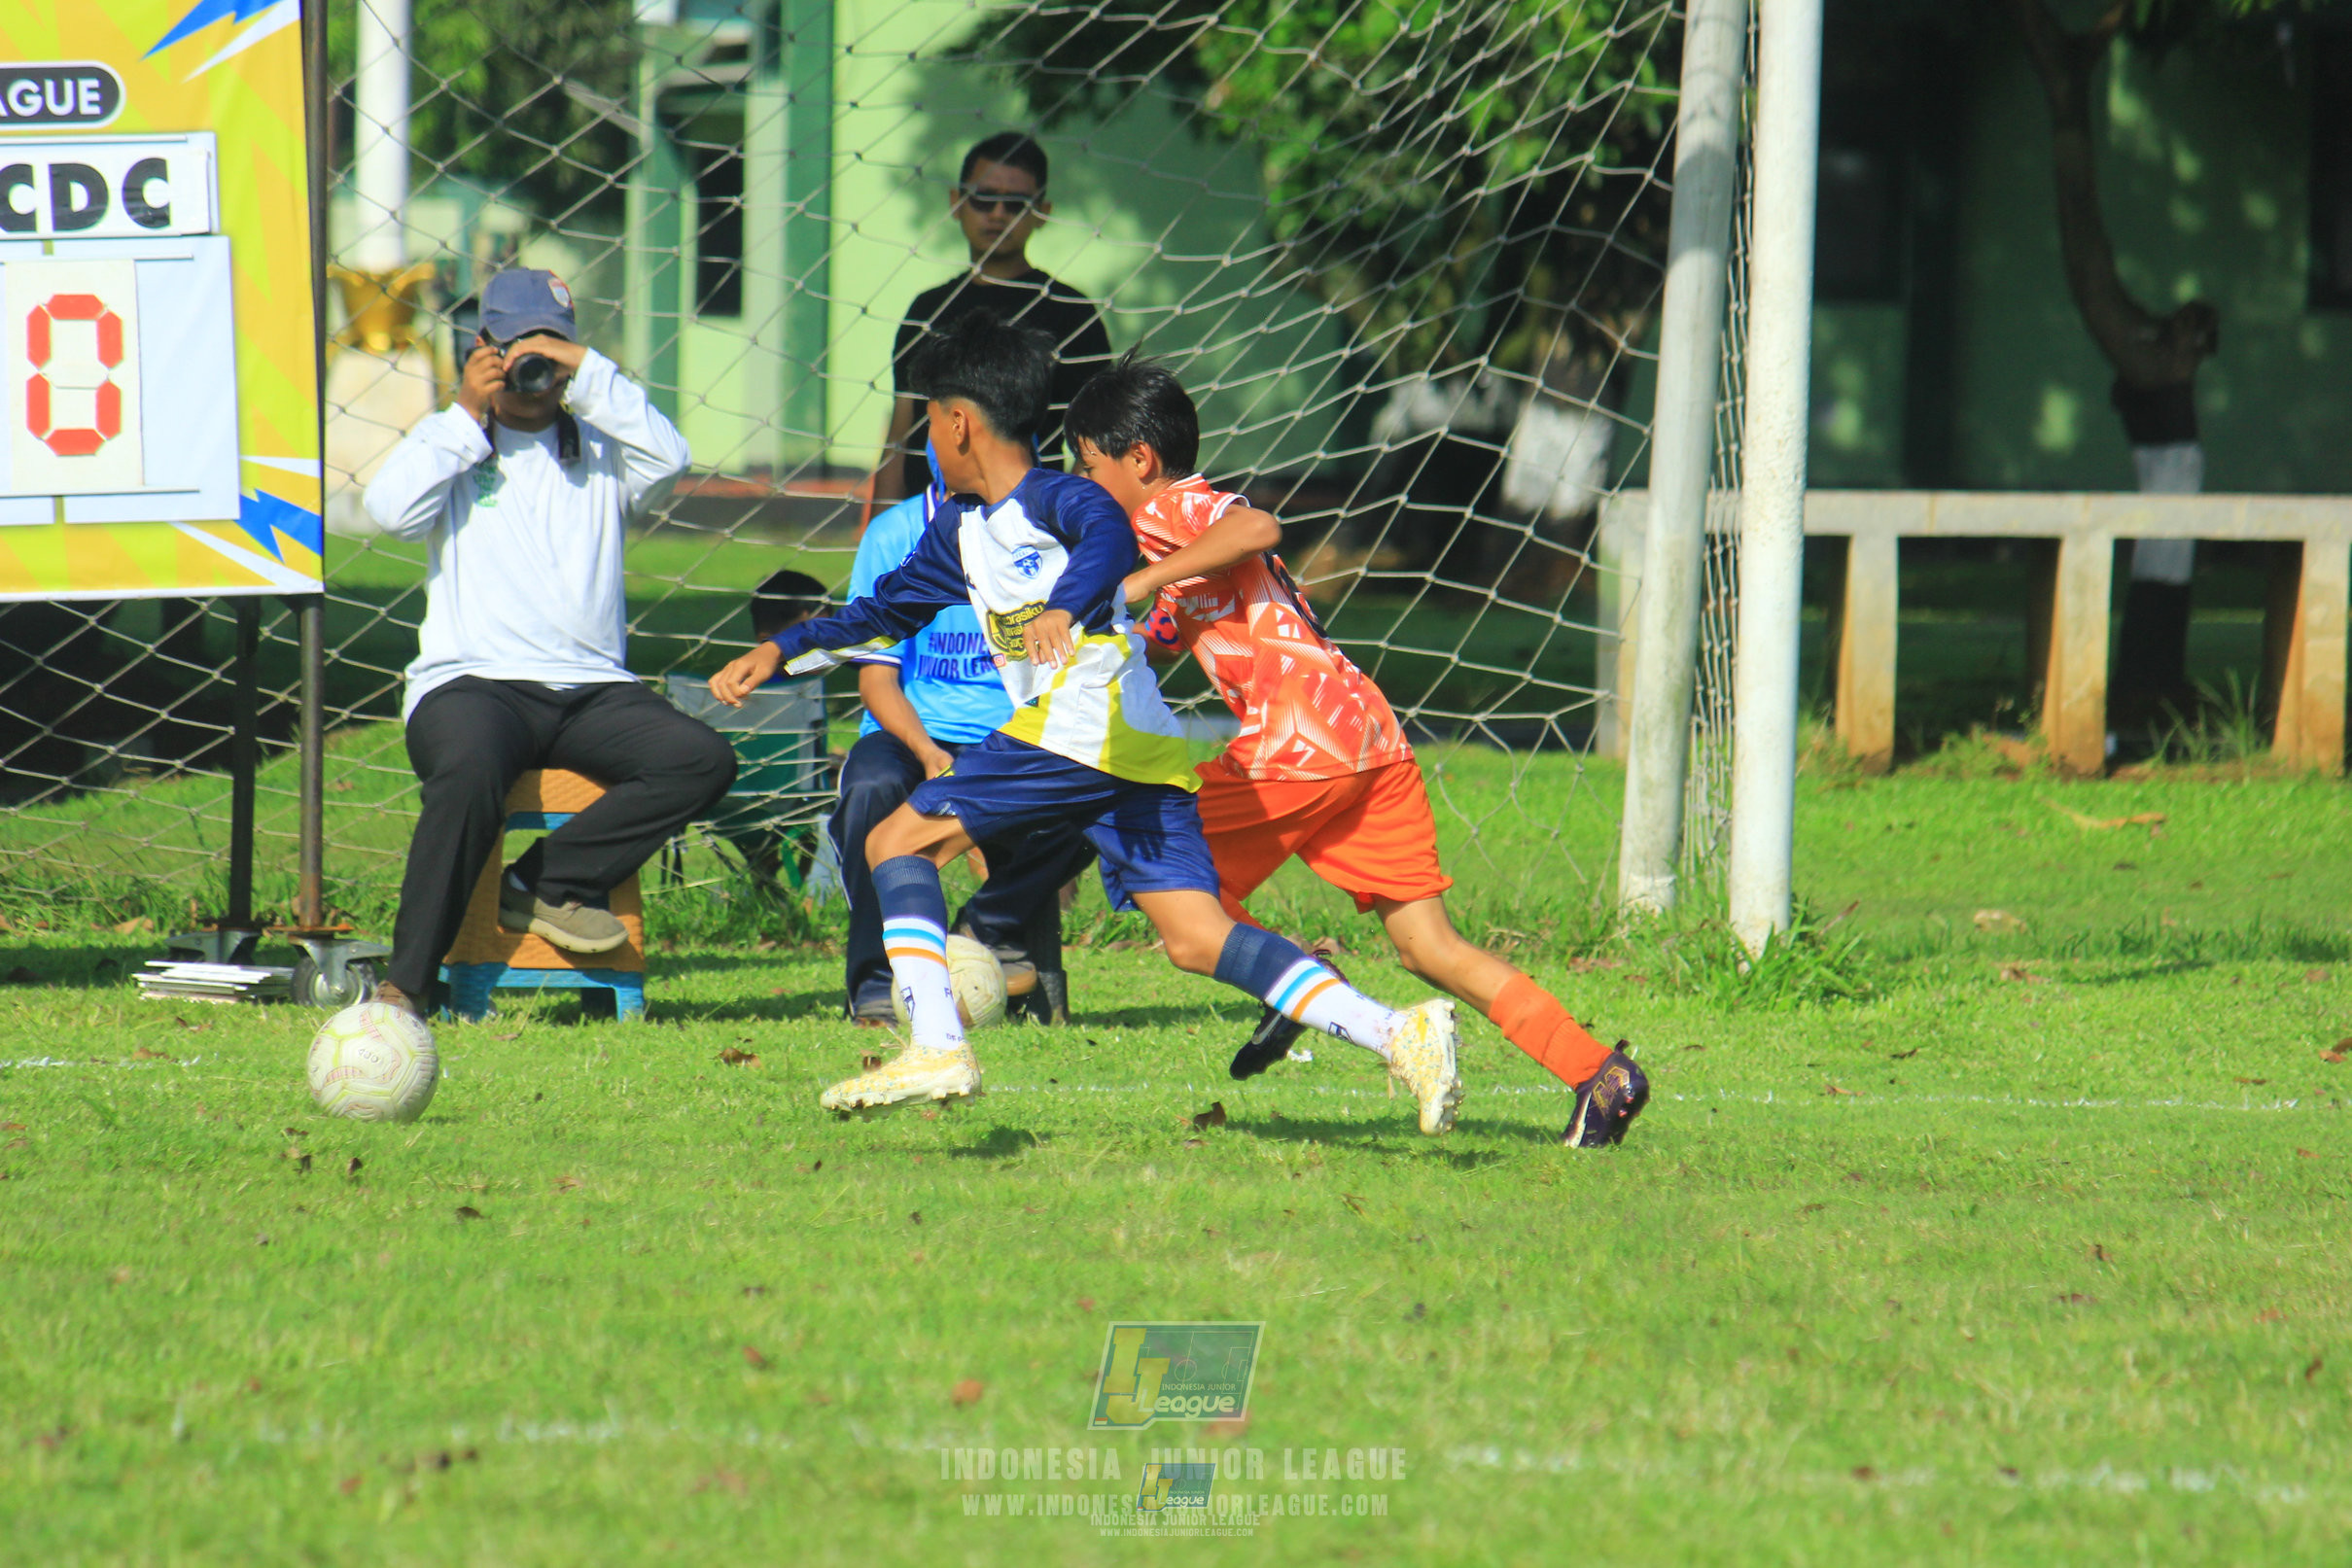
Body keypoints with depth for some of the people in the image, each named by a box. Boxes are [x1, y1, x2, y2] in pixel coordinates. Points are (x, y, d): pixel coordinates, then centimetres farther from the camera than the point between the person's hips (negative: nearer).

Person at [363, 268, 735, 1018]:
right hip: (472, 680, -3)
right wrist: (466, 415, -2)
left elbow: (668, 460, -2)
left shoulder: (599, 449, 19)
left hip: (591, 690, 3)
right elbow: (391, 510, -4)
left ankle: (546, 885, -18)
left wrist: (588, 372, -5)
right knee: (469, 770, -37)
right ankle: (407, 980, -29)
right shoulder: (450, 443, 16)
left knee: (702, 759, -24)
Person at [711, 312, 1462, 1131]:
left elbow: (1109, 537, -26)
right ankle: (1398, 1034, -13)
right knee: (1197, 938, -3)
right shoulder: (960, 527, 24)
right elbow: (886, 611, 36)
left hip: (1086, 725, -9)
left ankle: (937, 1047, -12)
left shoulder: (1058, 500, -4)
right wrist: (781, 652, 31)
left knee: (897, 841, -4)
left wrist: (1063, 609, -44)